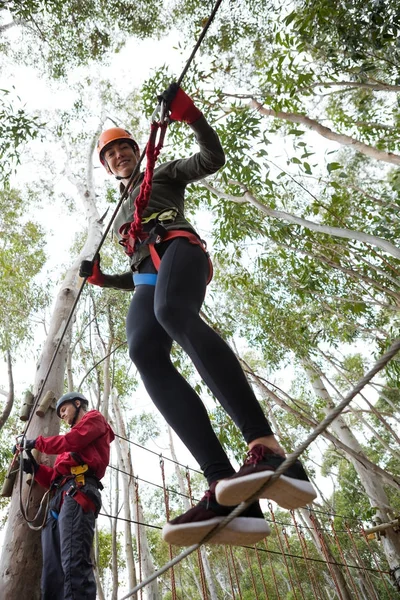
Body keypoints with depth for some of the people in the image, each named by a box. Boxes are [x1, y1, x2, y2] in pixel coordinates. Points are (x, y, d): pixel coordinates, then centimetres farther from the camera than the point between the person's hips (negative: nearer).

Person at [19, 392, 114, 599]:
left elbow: (71, 441, -2)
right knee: (52, 572, -3)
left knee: (73, 562, -23)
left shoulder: (94, 418, 17)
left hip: (78, 491, -9)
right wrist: (35, 468, 14)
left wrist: (38, 442, 11)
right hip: (59, 498, 9)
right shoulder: (74, 442, 38)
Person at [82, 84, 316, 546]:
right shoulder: (121, 215, 43)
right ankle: (227, 492, -47)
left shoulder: (164, 174, 31)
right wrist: (100, 278, 22)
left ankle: (268, 451, -53)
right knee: (144, 352, -31)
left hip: (177, 246, -4)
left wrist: (188, 113, 3)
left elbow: (213, 158, 13)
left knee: (172, 311, -42)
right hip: (146, 282, 4)